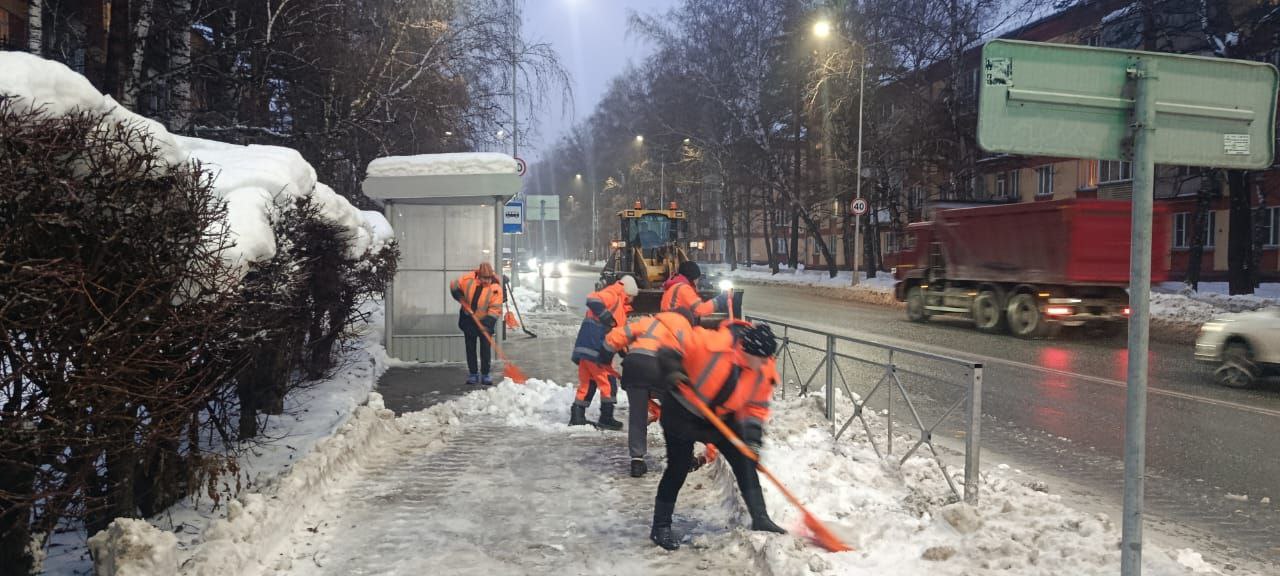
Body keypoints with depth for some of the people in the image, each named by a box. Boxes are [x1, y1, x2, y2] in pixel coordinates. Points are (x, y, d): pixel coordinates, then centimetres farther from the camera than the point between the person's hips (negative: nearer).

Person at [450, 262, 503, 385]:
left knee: (485, 348, -2)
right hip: (468, 319, 2)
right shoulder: (468, 279, -15)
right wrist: (462, 300, -9)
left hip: (485, 320, -2)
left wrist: (487, 324, -30)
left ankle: (485, 374, 6)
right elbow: (454, 287, 2)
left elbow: (495, 309, -22)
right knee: (470, 347, 6)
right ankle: (473, 374, 14)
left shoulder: (495, 288, -21)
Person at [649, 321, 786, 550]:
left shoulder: (765, 372, -13)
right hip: (683, 410, -5)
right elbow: (669, 349, -24)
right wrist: (671, 369, -38)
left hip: (721, 417, 6)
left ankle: (760, 519, 13)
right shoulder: (712, 344, -32)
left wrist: (753, 427, -17)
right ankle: (660, 527, 12)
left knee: (745, 463, 1)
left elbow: (757, 404, -2)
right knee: (678, 467, -3)